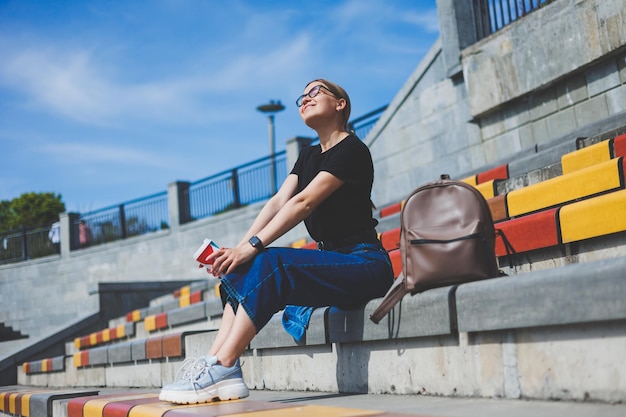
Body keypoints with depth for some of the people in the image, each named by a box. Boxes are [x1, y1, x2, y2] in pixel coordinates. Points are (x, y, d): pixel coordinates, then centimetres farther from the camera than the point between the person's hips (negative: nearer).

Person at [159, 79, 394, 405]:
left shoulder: (351, 149, -8)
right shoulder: (308, 157, 18)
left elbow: (303, 203, -19)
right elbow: (277, 202, 4)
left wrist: (252, 247, -25)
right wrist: (239, 249, -11)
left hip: (365, 264, -8)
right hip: (332, 262, 8)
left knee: (269, 262, -28)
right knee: (243, 271, -9)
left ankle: (222, 368, -29)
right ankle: (215, 363, -20)